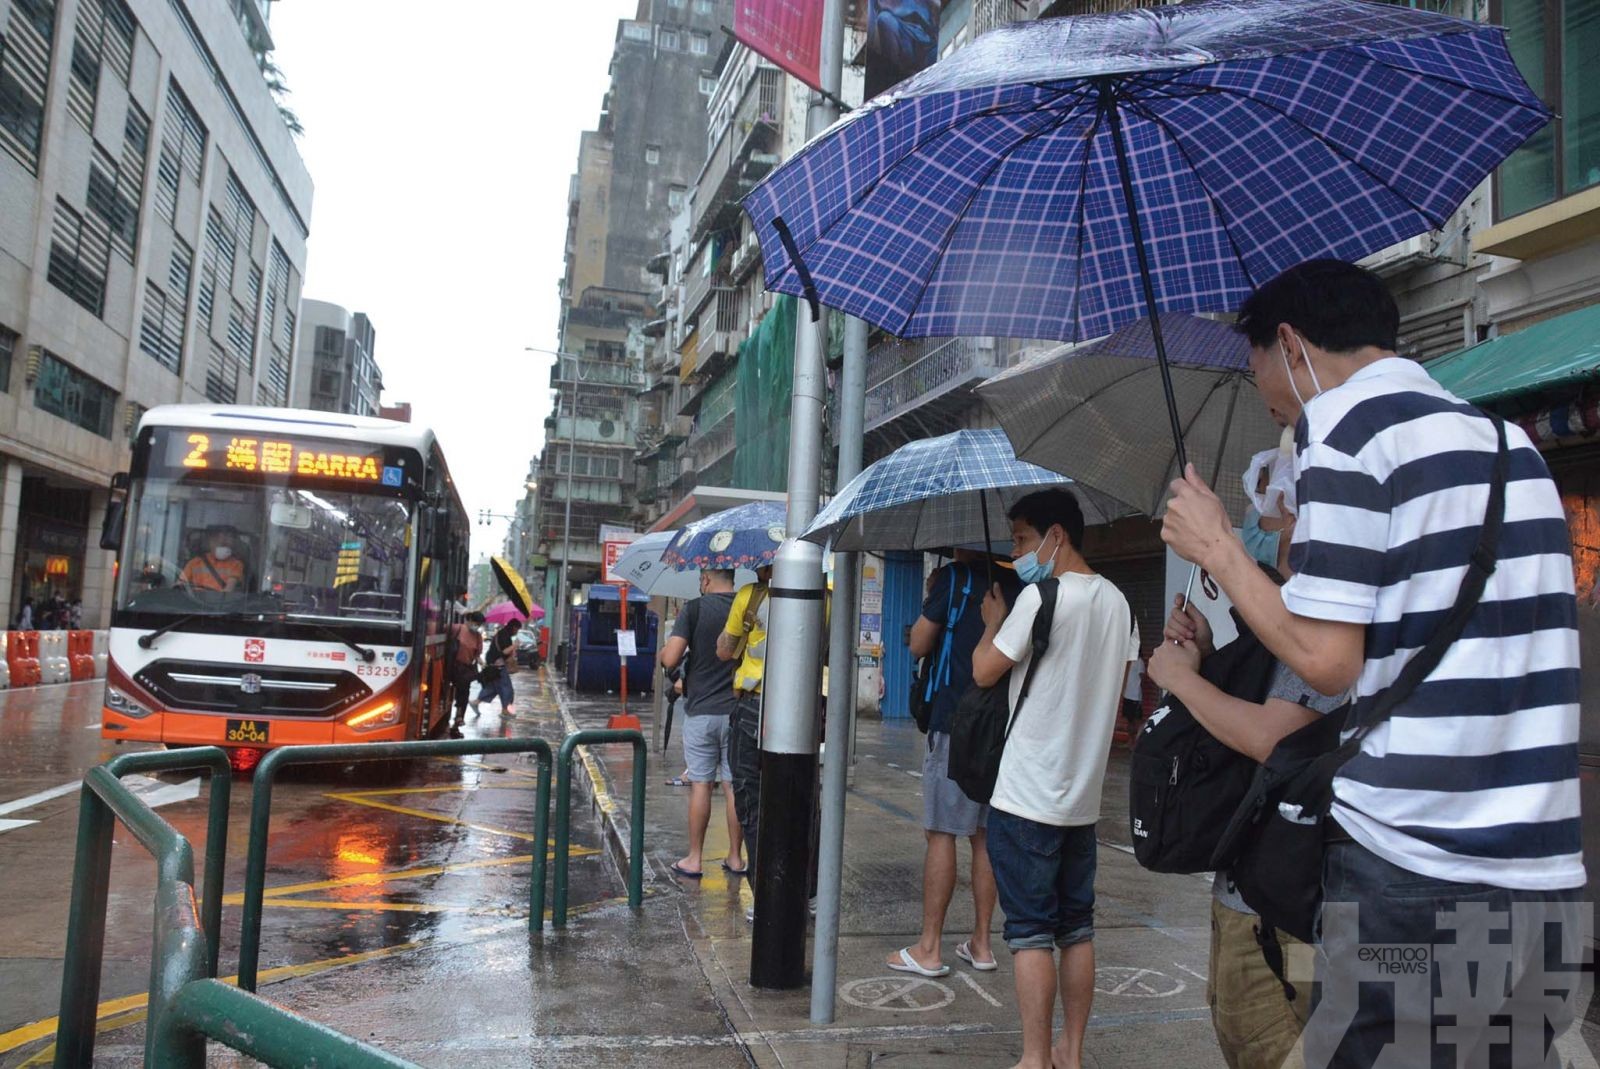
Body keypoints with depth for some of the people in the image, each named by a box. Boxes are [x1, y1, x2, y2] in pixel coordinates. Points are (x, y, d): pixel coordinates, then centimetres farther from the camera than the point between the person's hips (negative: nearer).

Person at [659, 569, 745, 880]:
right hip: (738, 712, 2)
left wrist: (663, 652, 6)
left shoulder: (695, 609, -8)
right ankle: (735, 857, 17)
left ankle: (694, 859, 12)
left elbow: (669, 659, -16)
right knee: (734, 786, 9)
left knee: (701, 785, 5)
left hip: (701, 711, -2)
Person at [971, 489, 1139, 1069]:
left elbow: (984, 671, -7)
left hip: (1028, 797, -7)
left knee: (1031, 930, 0)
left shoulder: (1042, 595, -15)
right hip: (1084, 797, 7)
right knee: (1077, 927, 14)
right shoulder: (1117, 601, 8)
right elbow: (1117, 701, 14)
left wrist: (993, 621, 9)